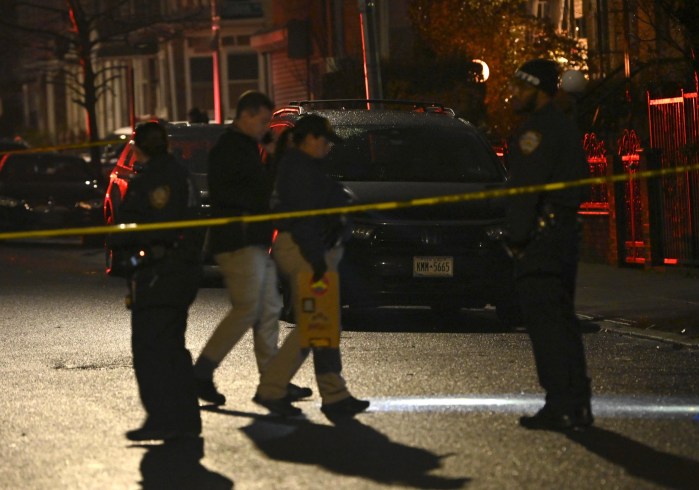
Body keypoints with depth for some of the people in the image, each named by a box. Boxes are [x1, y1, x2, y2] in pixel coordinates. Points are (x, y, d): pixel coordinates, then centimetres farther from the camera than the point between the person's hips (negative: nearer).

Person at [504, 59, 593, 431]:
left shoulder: (535, 131, -12)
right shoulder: (566, 128, 20)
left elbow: (525, 190, -19)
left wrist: (517, 238, -16)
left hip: (540, 234, -10)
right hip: (567, 231, 10)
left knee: (545, 322, -10)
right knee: (563, 321, 13)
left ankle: (560, 407, -13)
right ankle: (577, 404, 14)